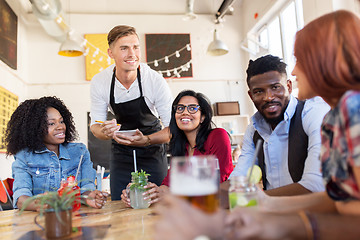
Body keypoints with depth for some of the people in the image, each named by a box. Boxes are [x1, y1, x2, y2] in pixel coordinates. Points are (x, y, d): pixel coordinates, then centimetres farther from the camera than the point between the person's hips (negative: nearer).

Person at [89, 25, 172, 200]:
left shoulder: (155, 80, -23)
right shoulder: (99, 82, -15)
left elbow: (172, 128, -19)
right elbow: (95, 124, -6)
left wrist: (145, 140, -36)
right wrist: (105, 132, -29)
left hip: (152, 151, -1)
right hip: (121, 152, 2)